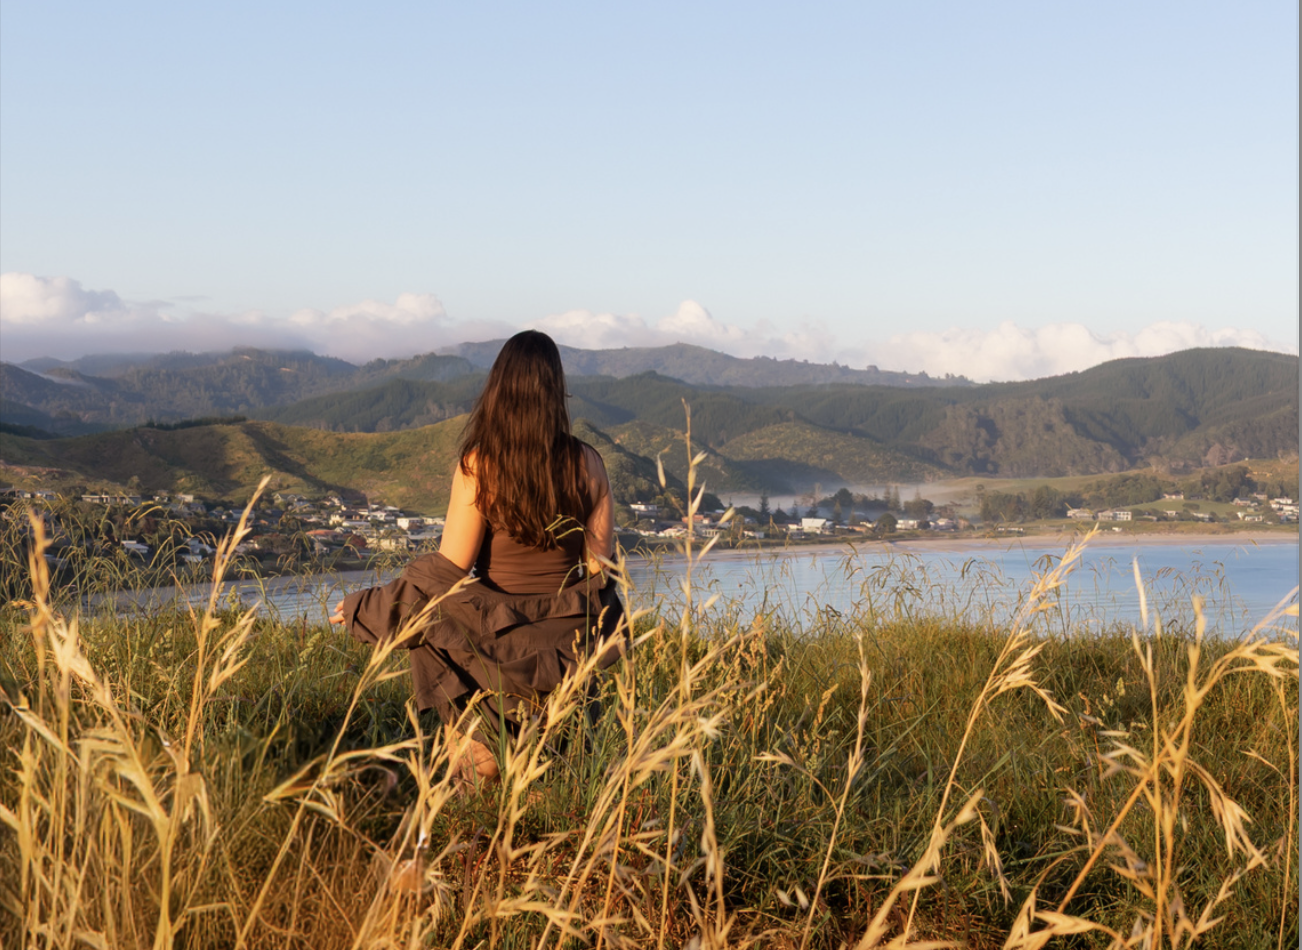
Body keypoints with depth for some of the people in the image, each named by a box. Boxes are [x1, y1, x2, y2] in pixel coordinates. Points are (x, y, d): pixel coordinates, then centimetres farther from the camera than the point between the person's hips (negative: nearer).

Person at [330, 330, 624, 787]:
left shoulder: (478, 465, -15)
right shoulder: (586, 463, -7)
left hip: (496, 645, -3)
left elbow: (447, 573, -14)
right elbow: (601, 564, -1)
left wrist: (362, 607, -4)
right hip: (567, 643, 3)